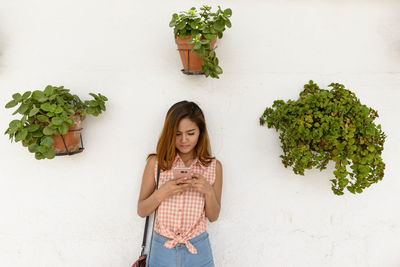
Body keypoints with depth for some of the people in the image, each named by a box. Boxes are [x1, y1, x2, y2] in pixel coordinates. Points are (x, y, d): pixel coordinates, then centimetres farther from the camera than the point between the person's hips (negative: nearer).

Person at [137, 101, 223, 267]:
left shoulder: (213, 166, -3)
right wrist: (162, 192, -19)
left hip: (198, 250, 1)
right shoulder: (156, 163, -5)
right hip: (161, 248, 0)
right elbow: (141, 211, -1)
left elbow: (213, 216, 2)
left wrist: (208, 191, -16)